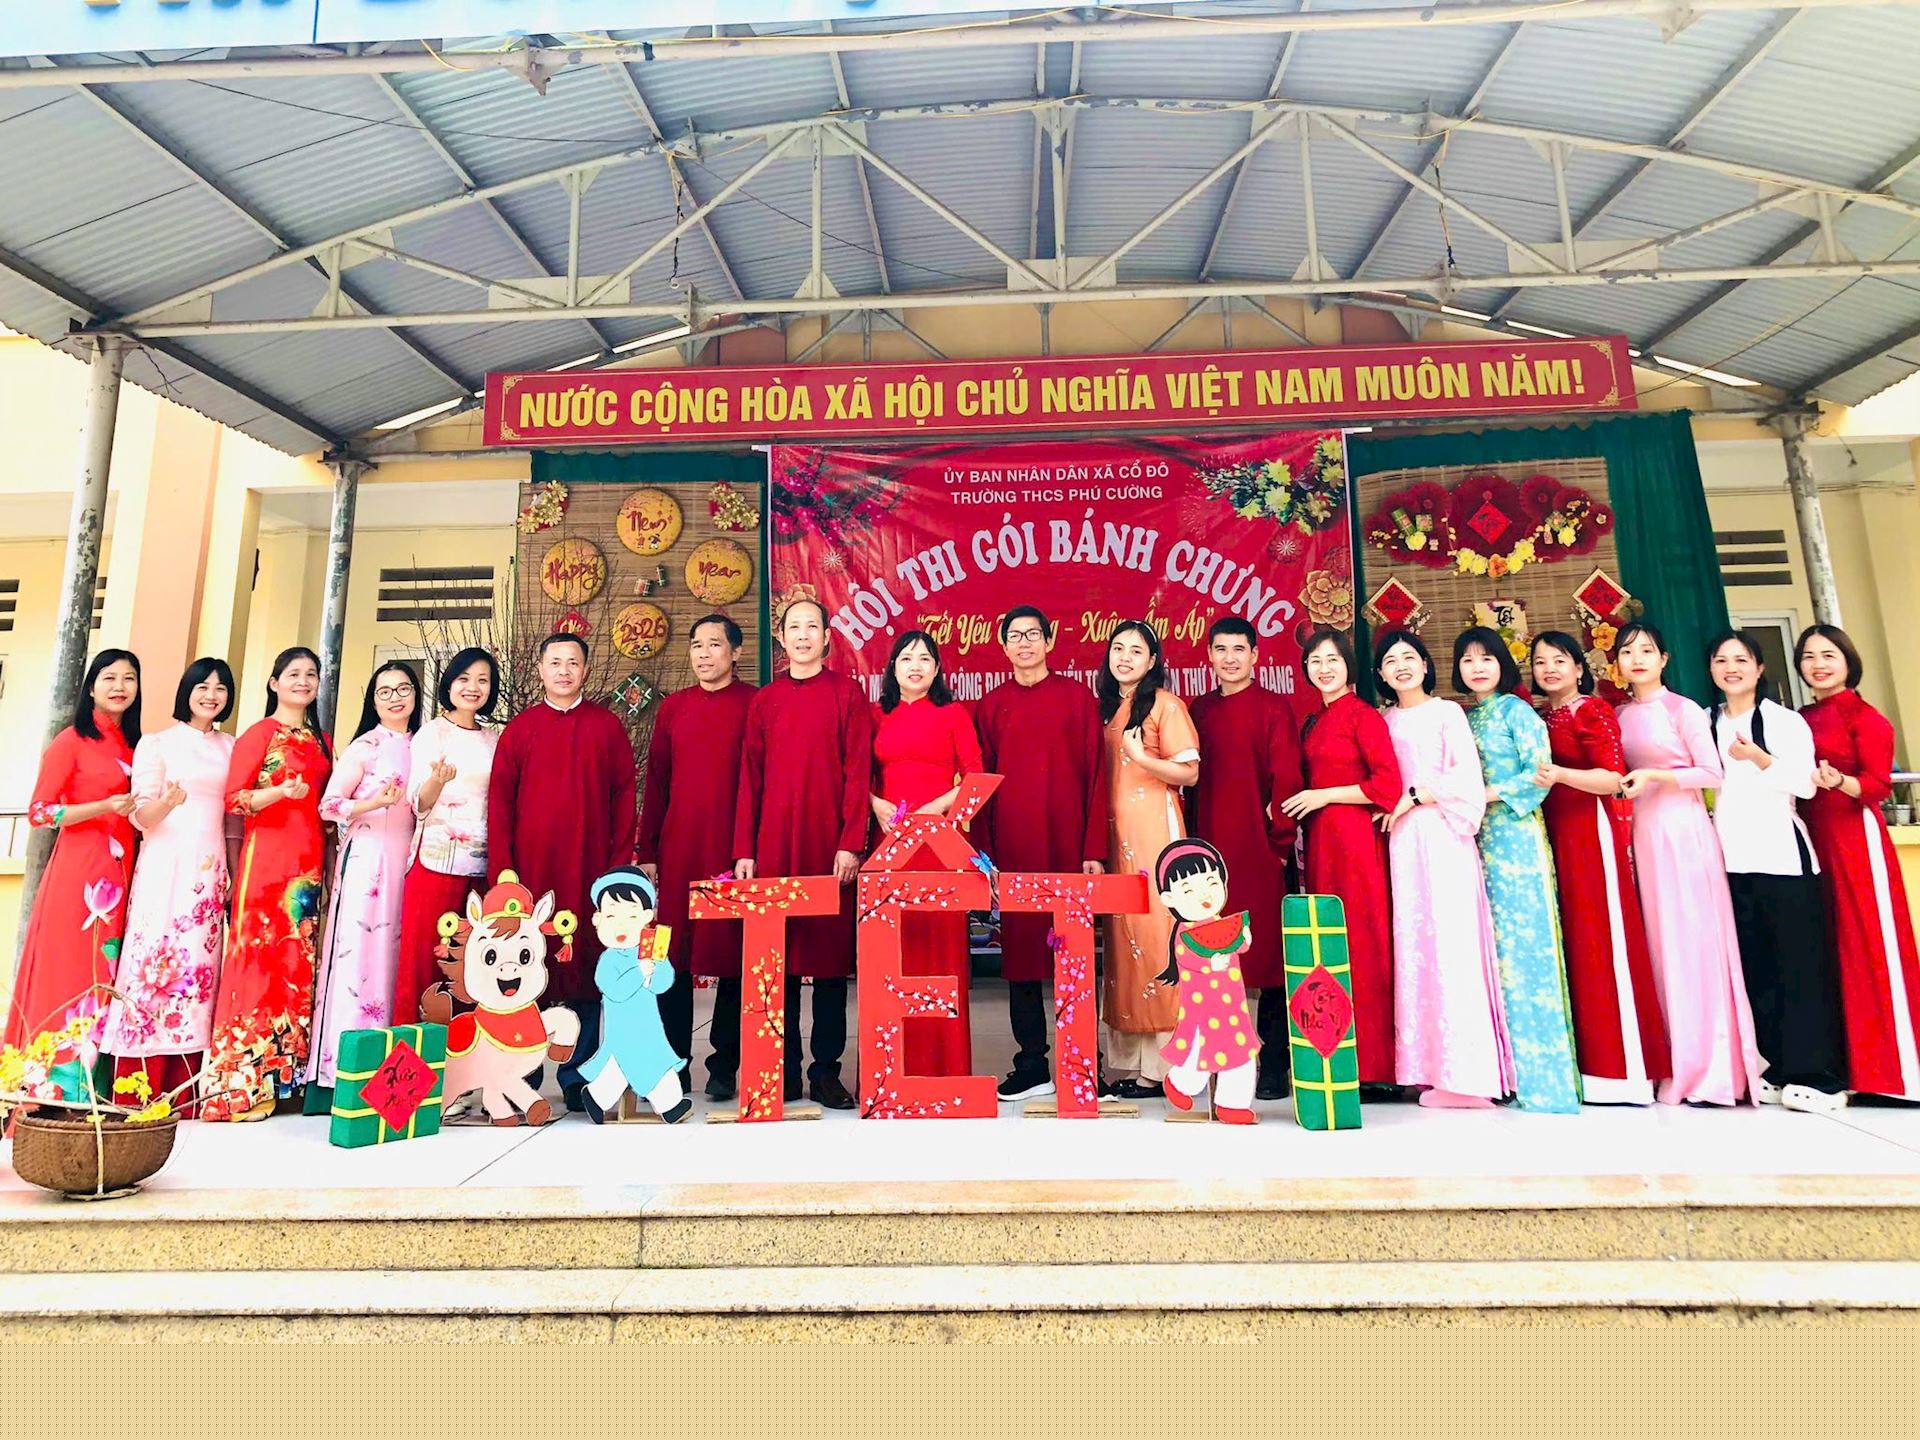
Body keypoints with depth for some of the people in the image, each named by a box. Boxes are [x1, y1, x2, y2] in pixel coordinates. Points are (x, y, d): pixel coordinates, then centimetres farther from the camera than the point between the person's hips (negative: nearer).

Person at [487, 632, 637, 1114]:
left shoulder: (608, 726, 8)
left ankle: (576, 1077, 14)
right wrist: (502, 868, -2)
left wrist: (620, 861, -3)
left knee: (586, 965, 3)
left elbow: (624, 795, 5)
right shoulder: (519, 728, 9)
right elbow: (500, 800, 5)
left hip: (590, 870, 0)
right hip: (531, 870, 0)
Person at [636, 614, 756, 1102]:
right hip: (677, 850, 3)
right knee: (673, 956, 6)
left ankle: (725, 1065, 16)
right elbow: (655, 783, 13)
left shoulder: (754, 704, 1)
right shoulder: (672, 707, 12)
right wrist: (646, 852, 9)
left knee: (734, 955, 3)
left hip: (735, 849, -3)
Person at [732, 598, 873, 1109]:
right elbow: (750, 779, 9)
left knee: (832, 955, 3)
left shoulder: (847, 694, 4)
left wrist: (851, 842, -9)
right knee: (779, 957, 5)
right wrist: (744, 850, 3)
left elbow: (857, 773, -2)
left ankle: (826, 1070, 14)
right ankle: (785, 1070, 15)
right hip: (774, 847, 2)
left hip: (830, 847, -2)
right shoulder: (763, 701, 11)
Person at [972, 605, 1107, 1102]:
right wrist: (984, 852, 2)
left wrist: (1095, 849, -5)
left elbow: (1097, 776, 2)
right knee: (1021, 948, 4)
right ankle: (1032, 1065, 13)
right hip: (1012, 846, 2)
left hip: (1067, 844, -1)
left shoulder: (1078, 697, 5)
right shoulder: (991, 705, 10)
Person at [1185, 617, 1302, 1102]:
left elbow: (1286, 780, -4)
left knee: (1268, 953, 2)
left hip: (1260, 848, -4)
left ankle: (1273, 1066, 13)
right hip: (1210, 850, 4)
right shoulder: (1199, 710, 12)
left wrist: (1281, 842, -8)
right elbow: (1192, 779, 13)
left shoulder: (1274, 708, 0)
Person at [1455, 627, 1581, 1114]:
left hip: (1515, 834, -5)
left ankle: (1540, 1071, 0)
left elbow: (1540, 772, -9)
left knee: (1524, 941, -6)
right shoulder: (1463, 717, 16)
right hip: (1479, 839, 6)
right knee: (1491, 944, 4)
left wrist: (1489, 795, -11)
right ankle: (1504, 1068, 9)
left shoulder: (1516, 710, 0)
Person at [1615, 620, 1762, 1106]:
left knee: (1691, 940, -4)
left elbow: (1712, 773, -6)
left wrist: (1654, 776, -16)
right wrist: (1622, 784, 0)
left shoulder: (1683, 710, -3)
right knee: (1657, 941, 5)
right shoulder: (1619, 715, 12)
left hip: (1682, 828, -5)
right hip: (1641, 831, 5)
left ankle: (1708, 1068, 3)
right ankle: (1674, 1064, 12)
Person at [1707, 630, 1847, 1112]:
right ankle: (1775, 1070, 14)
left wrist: (1758, 758, -19)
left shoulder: (1785, 720, 2)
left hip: (1780, 853, -4)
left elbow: (1805, 785, -7)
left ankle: (1818, 1075, 4)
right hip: (1731, 858, 4)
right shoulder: (1706, 724, 12)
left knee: (1800, 962, -3)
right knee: (1754, 964, 6)